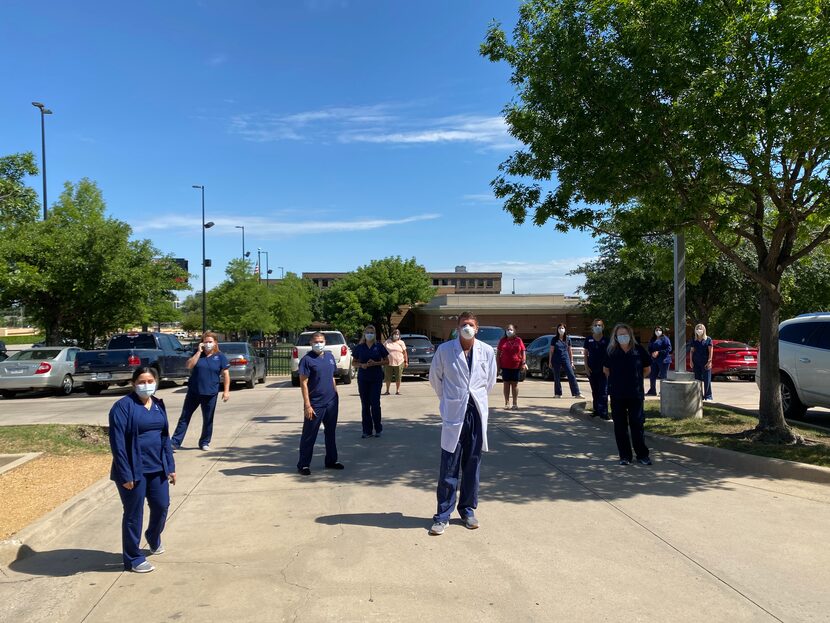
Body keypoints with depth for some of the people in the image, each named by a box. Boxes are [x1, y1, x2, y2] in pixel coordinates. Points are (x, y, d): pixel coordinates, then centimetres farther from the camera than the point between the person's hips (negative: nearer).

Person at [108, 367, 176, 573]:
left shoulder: (158, 404, 7)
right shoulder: (123, 406, -13)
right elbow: (117, 442, -16)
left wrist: (170, 466, 10)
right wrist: (125, 474, -18)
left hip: (157, 468, 6)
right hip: (134, 471, -6)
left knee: (161, 506, 14)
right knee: (133, 514, 6)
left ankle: (154, 537, 45)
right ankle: (133, 559, 22)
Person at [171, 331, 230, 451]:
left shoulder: (220, 356, 0)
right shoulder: (198, 354, 5)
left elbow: (225, 374, -1)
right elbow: (189, 366, -10)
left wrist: (226, 391, -8)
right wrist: (199, 351, -13)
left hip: (210, 394, -1)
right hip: (193, 392, 1)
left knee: (208, 420, 7)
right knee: (184, 417, 5)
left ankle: (204, 442, 22)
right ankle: (175, 442, 10)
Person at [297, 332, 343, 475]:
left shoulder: (329, 356, 8)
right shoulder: (307, 359, -11)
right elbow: (303, 383, -14)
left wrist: (336, 395, 14)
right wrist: (307, 405, -18)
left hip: (331, 402, 6)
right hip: (315, 404, -6)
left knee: (330, 432, 16)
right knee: (309, 435, 2)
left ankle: (331, 461, 29)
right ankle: (303, 465, 12)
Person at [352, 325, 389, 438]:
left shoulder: (379, 347, 1)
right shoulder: (359, 347, 5)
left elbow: (386, 361, 5)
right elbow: (354, 362, 10)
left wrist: (375, 363, -12)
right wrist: (361, 365, -11)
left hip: (376, 378, -2)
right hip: (363, 378, 2)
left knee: (375, 403, -5)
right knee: (365, 404, 5)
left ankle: (378, 429, 12)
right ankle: (367, 430, 13)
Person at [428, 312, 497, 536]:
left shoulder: (487, 351, 1)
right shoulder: (444, 350, -4)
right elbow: (435, 377, 9)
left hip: (477, 412, 2)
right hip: (453, 414, -2)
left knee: (472, 465, 10)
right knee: (449, 467, -1)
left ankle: (468, 509, 24)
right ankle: (443, 515, 8)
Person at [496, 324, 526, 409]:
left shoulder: (518, 340, 4)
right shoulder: (502, 341, 6)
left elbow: (523, 352, 4)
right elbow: (498, 353, 7)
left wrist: (523, 363, -4)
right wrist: (498, 364, -1)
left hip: (516, 366, -1)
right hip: (505, 366, 1)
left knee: (514, 384, 5)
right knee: (506, 384, 4)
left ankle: (515, 403, 10)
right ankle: (507, 403, 9)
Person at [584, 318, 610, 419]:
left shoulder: (606, 340, -1)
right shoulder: (589, 340, 4)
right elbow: (586, 354, 8)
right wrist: (586, 366, -1)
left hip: (603, 369, -2)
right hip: (592, 369, 3)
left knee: (603, 391, -7)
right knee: (595, 391, 12)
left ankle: (603, 412, -8)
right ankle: (596, 410, 22)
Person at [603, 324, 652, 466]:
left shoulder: (638, 350, -3)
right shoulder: (612, 352, 0)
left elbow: (647, 369, 9)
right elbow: (606, 370, 14)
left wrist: (636, 379, 8)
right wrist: (616, 380, 9)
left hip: (635, 394, -1)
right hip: (617, 394, 1)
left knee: (637, 424, 2)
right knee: (620, 425, 5)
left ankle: (642, 455, 15)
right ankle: (625, 456, 14)